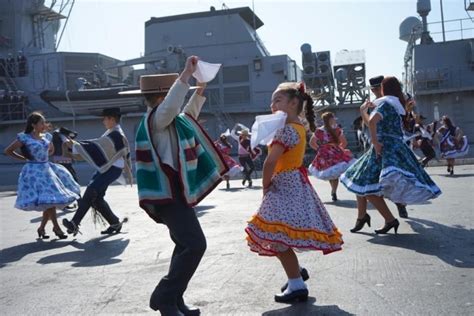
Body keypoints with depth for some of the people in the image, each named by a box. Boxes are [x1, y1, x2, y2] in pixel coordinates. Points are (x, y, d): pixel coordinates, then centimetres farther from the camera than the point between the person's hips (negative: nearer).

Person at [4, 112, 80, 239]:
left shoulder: (47, 136, 8)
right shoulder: (24, 138, -8)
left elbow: (51, 150, 28)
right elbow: (7, 151, -1)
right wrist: (24, 158, -1)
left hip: (47, 169, 6)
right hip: (34, 171, -6)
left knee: (51, 200, 5)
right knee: (49, 200, -11)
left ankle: (42, 228, 19)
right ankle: (56, 228, 1)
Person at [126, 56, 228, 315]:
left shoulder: (171, 120, 16)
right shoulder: (155, 118, -13)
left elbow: (186, 117, 37)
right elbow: (170, 107, -36)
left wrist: (200, 91, 36)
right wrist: (186, 74, -35)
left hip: (175, 193, 11)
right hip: (168, 194, -11)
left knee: (186, 246, 15)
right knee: (195, 244, -18)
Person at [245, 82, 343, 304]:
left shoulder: (287, 130, -18)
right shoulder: (298, 127, 14)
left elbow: (270, 162, -24)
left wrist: (265, 186, -11)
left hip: (285, 187, -10)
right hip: (294, 185, 10)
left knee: (279, 238, -7)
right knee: (281, 237, 19)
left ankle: (297, 285, 0)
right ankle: (297, 272, 32)